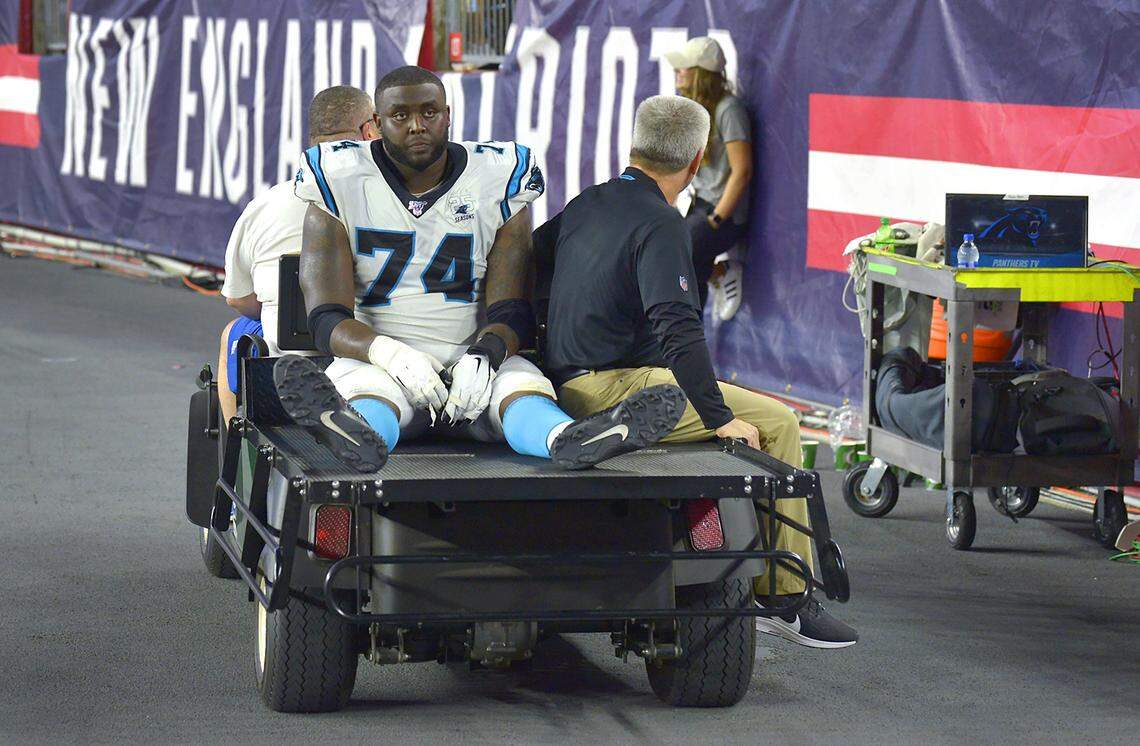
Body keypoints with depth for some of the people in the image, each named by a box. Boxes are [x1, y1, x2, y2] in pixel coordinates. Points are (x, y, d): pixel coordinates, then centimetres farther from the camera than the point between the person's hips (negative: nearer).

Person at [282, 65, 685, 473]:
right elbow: (328, 320, -6)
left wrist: (484, 355, -25)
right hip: (376, 359, -2)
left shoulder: (497, 184, 6)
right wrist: (391, 355, -28)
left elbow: (512, 314, 0)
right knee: (367, 391, -38)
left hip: (472, 357, 2)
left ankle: (566, 439, -68)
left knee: (523, 384, -32)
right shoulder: (342, 184, 2)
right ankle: (356, 438, -76)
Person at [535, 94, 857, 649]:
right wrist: (719, 416, -23)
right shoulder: (659, 224, -14)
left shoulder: (586, 205, 13)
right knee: (775, 422, -10)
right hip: (611, 390, -10)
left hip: (570, 388, 10)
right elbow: (677, 328, -24)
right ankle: (784, 597, -8)